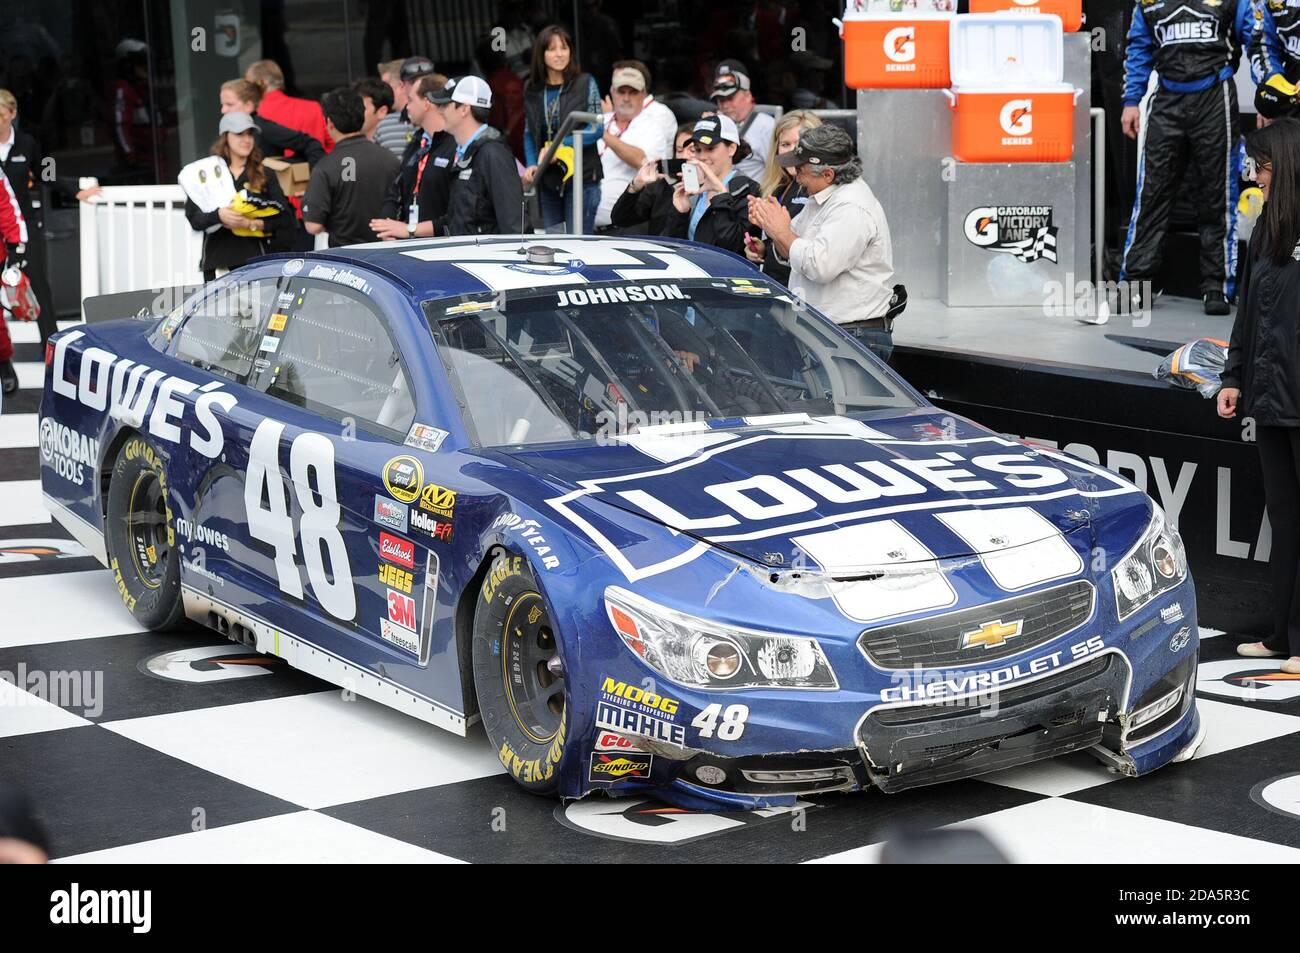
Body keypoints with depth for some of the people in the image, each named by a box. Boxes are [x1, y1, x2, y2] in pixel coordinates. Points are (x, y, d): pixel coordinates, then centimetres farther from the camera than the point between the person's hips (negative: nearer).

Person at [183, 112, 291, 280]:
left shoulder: (265, 176, 11)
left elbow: (282, 218, 1)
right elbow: (194, 217, 0)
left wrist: (251, 224, -14)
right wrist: (218, 216, -20)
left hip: (255, 258, 0)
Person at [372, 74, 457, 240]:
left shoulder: (458, 149, -10)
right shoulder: (415, 145, 20)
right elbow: (394, 195, 22)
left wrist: (411, 229, -12)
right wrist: (388, 231, 3)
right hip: (406, 246, 7)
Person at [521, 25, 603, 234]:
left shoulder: (585, 83, -4)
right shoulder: (532, 89, 7)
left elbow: (596, 129, -7)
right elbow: (528, 133, 12)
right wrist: (531, 165, -4)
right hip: (547, 180, 4)